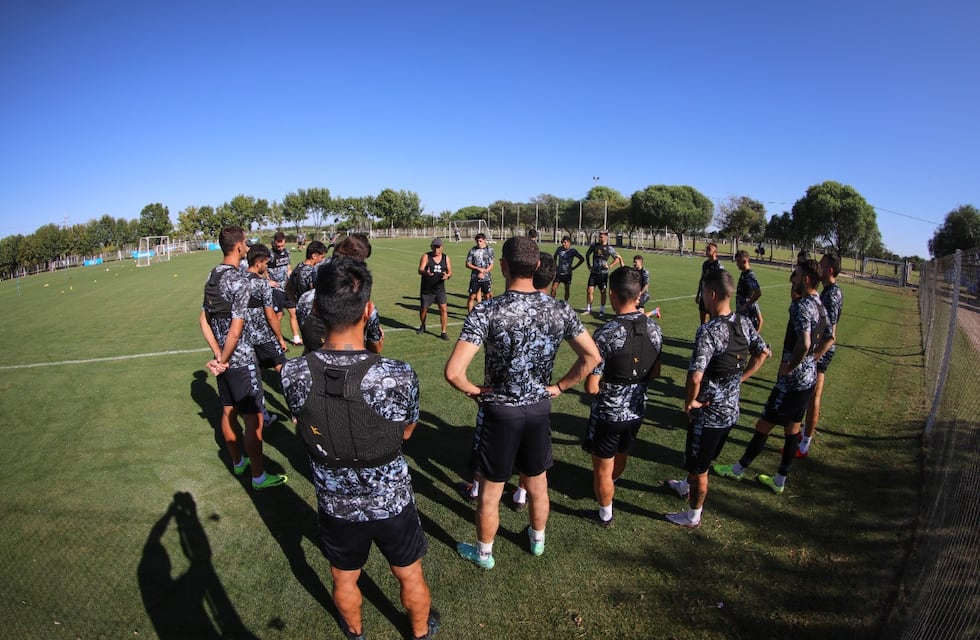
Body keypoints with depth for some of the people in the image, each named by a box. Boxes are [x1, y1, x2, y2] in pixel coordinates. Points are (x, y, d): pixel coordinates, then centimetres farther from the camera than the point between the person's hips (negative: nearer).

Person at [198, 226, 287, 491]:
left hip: (225, 359, 9)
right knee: (254, 420, 2)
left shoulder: (212, 277, 5)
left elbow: (204, 321, 9)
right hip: (241, 361, -9)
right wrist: (223, 360, -9)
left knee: (229, 412, 21)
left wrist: (219, 355, 4)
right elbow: (236, 331, -23)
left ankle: (238, 462, 39)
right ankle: (259, 476, 13)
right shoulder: (239, 281, -21)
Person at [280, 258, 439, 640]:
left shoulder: (293, 375, -24)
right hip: (390, 503, -2)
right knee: (410, 577, 28)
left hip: (335, 506, 2)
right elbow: (406, 432, -10)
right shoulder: (399, 376, -32)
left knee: (344, 580, 31)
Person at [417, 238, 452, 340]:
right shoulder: (426, 256, -7)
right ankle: (422, 326, 40)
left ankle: (444, 332, 1)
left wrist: (447, 275, -22)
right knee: (423, 309, 11)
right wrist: (426, 273, -41)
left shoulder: (446, 258, 3)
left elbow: (450, 272, 2)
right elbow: (420, 270, -17)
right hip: (426, 290, -1)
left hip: (440, 289, 1)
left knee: (443, 309, -9)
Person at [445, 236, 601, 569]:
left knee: (490, 491, 17)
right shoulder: (559, 309, -10)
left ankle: (483, 553, 40)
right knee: (538, 484, 25)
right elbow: (592, 357, -2)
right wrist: (559, 386, 6)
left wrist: (474, 390, -8)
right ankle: (537, 540, 49)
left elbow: (453, 372, -28)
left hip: (499, 411, -3)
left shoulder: (487, 311, -23)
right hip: (540, 409, 4)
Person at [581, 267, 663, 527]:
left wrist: (604, 386, -3)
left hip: (608, 414, -6)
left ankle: (605, 515, 35)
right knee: (621, 455, 31)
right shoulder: (653, 328, -9)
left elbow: (591, 387, -24)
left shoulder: (605, 334, -28)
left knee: (603, 468, 16)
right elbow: (655, 372, 5)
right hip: (637, 410, 7)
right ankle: (610, 484, 59)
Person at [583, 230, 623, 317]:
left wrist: (609, 266, -10)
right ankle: (588, 309, 13)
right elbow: (587, 254, 16)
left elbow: (618, 258, 0)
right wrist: (589, 266, 11)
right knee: (589, 290, -1)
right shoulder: (594, 245, 2)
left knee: (602, 292, 5)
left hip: (603, 273, -3)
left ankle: (602, 310, 17)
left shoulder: (609, 249, -8)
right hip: (593, 272, 3)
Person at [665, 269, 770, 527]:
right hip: (731, 410, 8)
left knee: (699, 467, 13)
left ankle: (693, 516, 33)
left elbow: (695, 376, -35)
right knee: (702, 458, 31)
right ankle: (687, 486, 55)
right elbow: (763, 353, 10)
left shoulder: (709, 330, -28)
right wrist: (739, 378, 11)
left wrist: (690, 401, -17)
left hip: (708, 414, -8)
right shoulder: (744, 322, -4)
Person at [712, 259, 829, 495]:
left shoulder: (802, 306, -22)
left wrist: (789, 367, -19)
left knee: (764, 425, 4)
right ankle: (779, 481, 28)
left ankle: (738, 469, 21)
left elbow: (804, 344, -33)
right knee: (792, 427, 16)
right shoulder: (821, 307, 8)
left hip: (792, 380, -9)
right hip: (809, 377, 9)